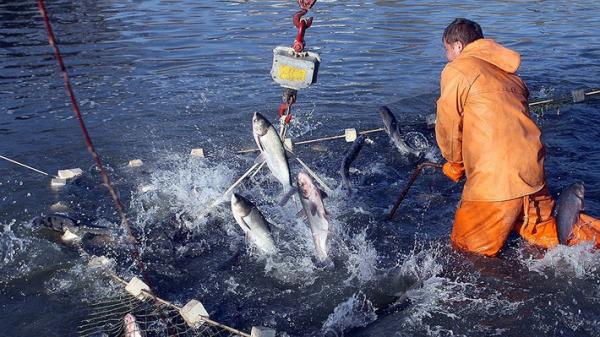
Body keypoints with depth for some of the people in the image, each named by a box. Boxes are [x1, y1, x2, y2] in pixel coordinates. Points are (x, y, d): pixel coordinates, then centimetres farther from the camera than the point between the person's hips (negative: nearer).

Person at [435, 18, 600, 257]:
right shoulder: (507, 72, 22)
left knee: (466, 251, 1)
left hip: (495, 176, -8)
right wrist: (462, 161, 24)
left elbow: (448, 125, 0)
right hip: (532, 168, 8)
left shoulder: (456, 70, -2)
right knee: (539, 226, 30)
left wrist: (454, 163, 19)